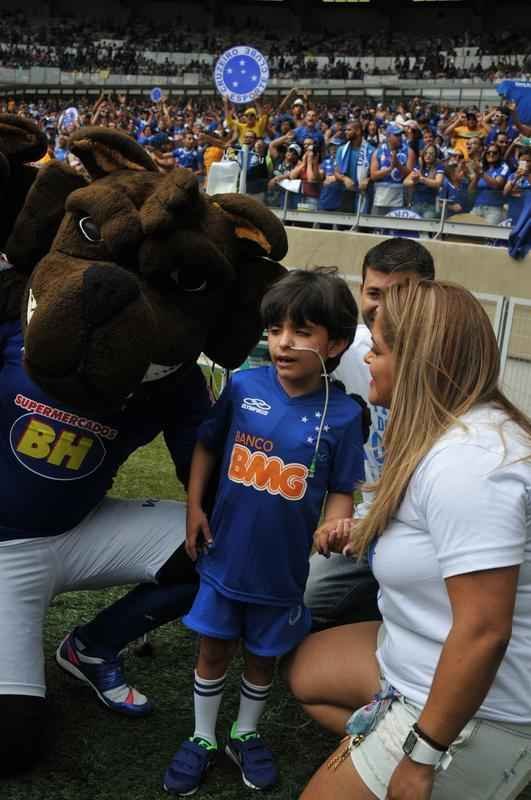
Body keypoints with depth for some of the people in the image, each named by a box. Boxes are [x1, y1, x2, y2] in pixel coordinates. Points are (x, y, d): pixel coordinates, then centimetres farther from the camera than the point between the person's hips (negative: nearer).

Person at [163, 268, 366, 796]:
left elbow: (340, 489, -5)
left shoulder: (342, 414, -14)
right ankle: (203, 737, 37)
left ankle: (246, 734, 44)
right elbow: (206, 444, 3)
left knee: (263, 656, 20)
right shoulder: (243, 387, -12)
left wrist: (334, 526, -24)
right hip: (224, 555, 1)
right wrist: (194, 508, -3)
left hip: (282, 568, 0)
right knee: (213, 650, 15)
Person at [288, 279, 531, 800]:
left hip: (468, 709, -10)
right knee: (306, 668, 22)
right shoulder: (467, 431, 3)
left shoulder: (465, 464, -30)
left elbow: (485, 631, -32)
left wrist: (424, 754, -24)